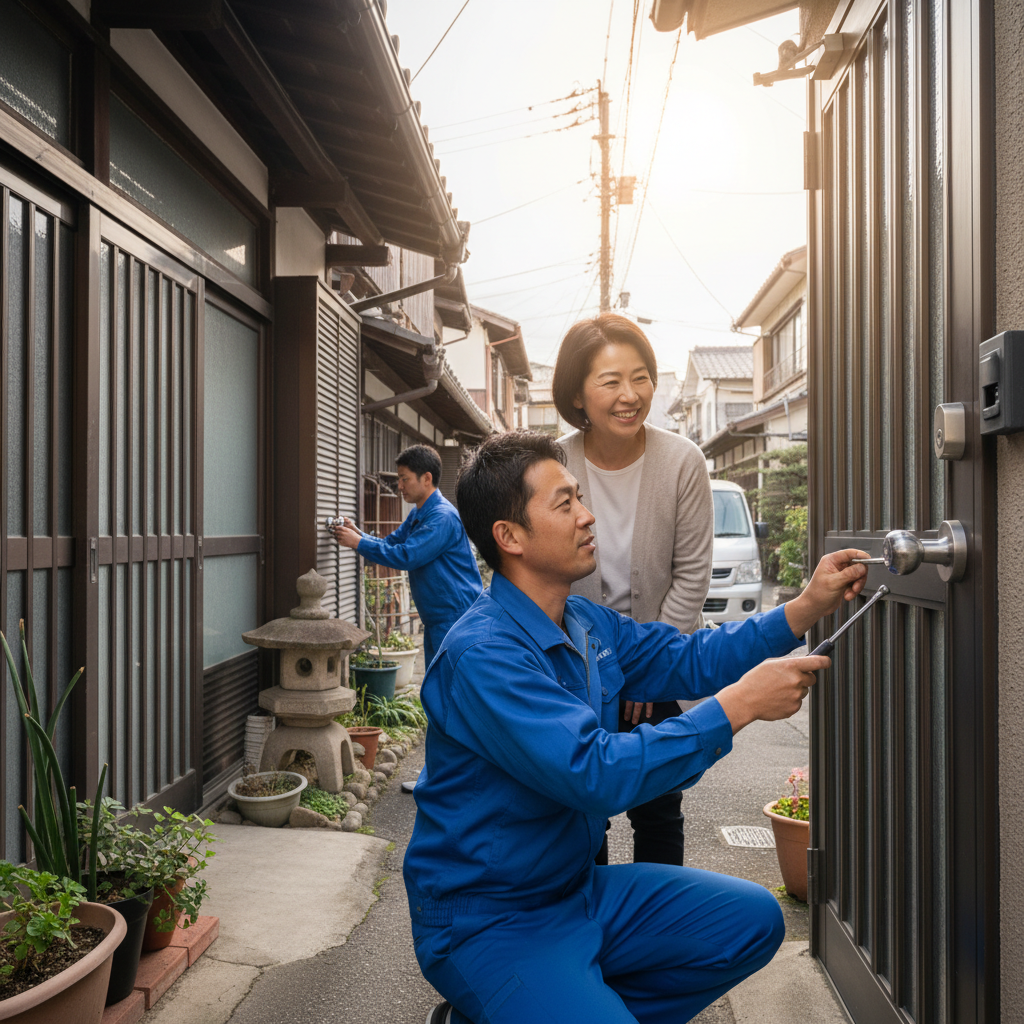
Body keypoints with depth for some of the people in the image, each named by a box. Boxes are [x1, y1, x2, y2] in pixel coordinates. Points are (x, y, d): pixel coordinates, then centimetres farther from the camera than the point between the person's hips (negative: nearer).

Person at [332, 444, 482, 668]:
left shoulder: (443, 517, -19)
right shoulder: (417, 515, 14)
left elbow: (406, 556, -24)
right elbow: (389, 543, 17)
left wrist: (358, 543, -17)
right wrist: (358, 533, -2)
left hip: (456, 617, -10)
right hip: (436, 620, 10)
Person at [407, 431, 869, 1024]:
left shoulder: (591, 625, 3)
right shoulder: (483, 653, -26)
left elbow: (687, 659, 13)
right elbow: (596, 775, -32)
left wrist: (806, 609, 2)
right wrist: (737, 706, -27)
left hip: (580, 888, 8)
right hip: (488, 923, -8)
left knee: (753, 920, 5)